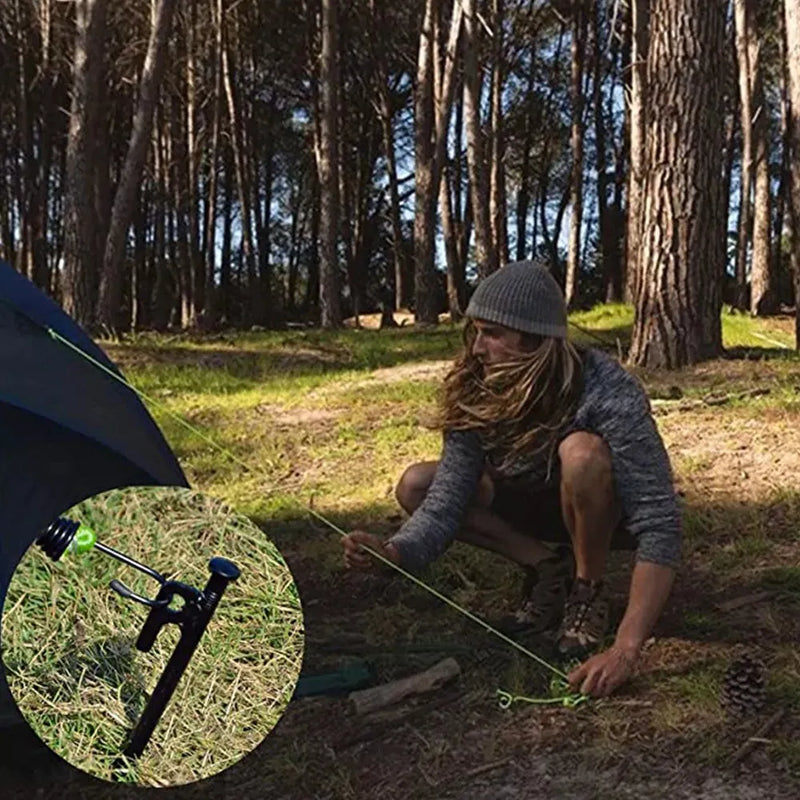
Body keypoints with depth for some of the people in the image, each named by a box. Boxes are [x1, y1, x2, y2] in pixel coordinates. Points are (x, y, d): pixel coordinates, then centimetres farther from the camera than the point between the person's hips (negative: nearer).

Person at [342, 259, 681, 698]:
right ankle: (549, 568, -2)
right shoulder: (475, 395, -19)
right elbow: (446, 501, -22)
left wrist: (625, 650, -46)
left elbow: (659, 528, -38)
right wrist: (393, 552, -43)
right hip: (538, 505, 5)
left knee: (582, 452, -38)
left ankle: (588, 590, -12)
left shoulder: (608, 393, -34)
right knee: (415, 485, -12)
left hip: (607, 513, -5)